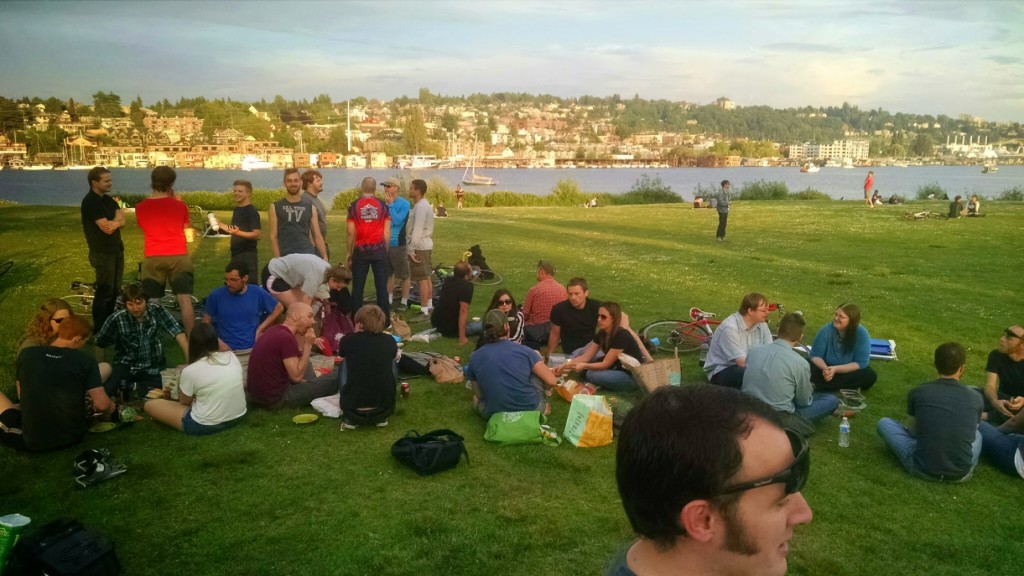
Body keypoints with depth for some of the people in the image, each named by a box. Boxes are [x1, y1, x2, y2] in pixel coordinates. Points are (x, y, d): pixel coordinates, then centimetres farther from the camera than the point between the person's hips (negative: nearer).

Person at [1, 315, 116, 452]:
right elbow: (102, 404, -11)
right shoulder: (85, 361, -8)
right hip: (72, 437, 0)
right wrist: (111, 408, 12)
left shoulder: (26, 354, -2)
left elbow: (22, 395, 14)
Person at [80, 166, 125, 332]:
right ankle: (99, 328, 7)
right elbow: (107, 228, -22)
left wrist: (112, 222, -18)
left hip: (116, 250, 8)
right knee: (104, 291, -3)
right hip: (102, 253, -8)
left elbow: (122, 222, 3)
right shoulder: (90, 202, -16)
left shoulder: (109, 200, 11)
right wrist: (116, 220, -3)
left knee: (115, 289, 14)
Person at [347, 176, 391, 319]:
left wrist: (349, 253, 7)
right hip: (379, 249, 0)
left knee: (358, 287, 7)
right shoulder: (382, 205, 2)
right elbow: (387, 233, 0)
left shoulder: (354, 205, 1)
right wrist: (385, 250, 11)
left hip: (361, 250, 0)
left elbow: (351, 232, -2)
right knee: (381, 286, 4)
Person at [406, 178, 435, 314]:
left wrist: (411, 249, -21)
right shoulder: (424, 205, 13)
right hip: (426, 245, 10)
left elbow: (417, 230, -22)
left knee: (422, 279, -8)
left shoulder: (421, 207, -18)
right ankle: (429, 305, 25)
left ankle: (424, 310, -6)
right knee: (426, 277, 16)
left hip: (419, 247, -10)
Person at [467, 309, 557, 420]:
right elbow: (552, 381, -5)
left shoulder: (475, 358, -2)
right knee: (536, 354, 18)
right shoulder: (524, 351, -7)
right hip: (532, 410, -2)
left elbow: (479, 395, 8)